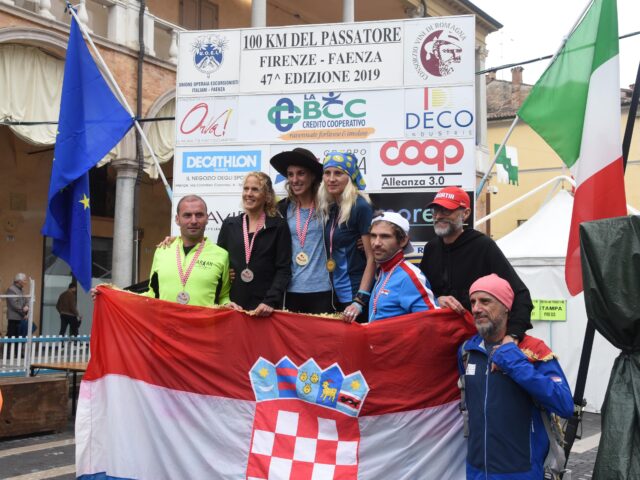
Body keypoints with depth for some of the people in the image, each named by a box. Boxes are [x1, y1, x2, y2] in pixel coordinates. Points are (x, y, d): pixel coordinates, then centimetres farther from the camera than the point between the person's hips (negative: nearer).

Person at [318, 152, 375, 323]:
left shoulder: (361, 207, -13)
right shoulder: (328, 208, 7)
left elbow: (372, 258, -14)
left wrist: (359, 301, -20)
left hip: (355, 296, -6)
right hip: (335, 296, 7)